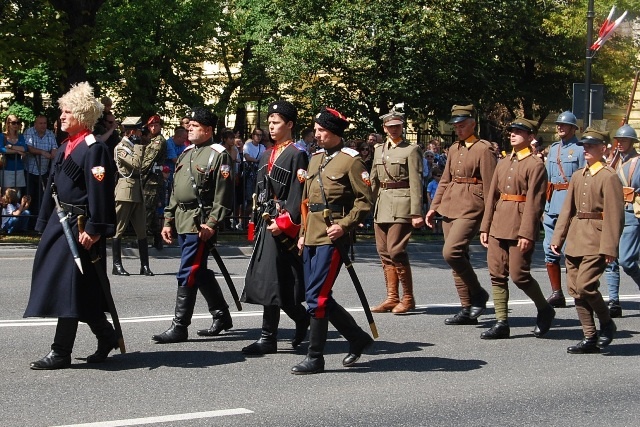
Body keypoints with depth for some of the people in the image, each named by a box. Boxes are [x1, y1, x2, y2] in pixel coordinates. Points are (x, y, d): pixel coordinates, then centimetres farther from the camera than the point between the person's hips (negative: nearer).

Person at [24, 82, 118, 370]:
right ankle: (107, 336, 24)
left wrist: (93, 229, -22)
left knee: (69, 286, -6)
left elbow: (99, 193, -18)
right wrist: (44, 225, 17)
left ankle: (61, 353, -1)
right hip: (60, 223, 9)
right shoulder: (65, 147, 16)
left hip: (79, 226, -9)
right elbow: (52, 188, 18)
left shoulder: (94, 149, -12)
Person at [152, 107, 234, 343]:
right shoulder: (186, 153, 17)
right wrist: (168, 221, 16)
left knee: (187, 275, -8)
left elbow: (223, 195, -14)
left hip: (200, 223, -9)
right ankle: (222, 316, 29)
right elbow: (175, 190, 20)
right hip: (182, 222, 9)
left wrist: (212, 224, -19)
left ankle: (179, 327, -3)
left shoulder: (218, 155, -8)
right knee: (200, 272, 16)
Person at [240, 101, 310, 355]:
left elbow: (298, 196, -13)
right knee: (262, 280, 8)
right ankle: (303, 319, 18)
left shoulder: (296, 155, -7)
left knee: (270, 281, -8)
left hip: (283, 228, -9)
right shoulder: (267, 157, 18)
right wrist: (259, 222, 16)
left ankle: (269, 338, 2)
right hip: (266, 224, 9)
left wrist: (283, 223, -18)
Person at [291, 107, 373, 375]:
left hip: (332, 238, -8)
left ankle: (315, 357, 0)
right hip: (312, 237, 8)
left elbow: (365, 200, -9)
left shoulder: (350, 160, -6)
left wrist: (344, 225, -18)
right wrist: (303, 233, 16)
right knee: (320, 297, 10)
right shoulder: (316, 158, 17)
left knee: (317, 297, -9)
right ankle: (359, 339, 26)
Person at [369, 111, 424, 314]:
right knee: (384, 252, 6)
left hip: (401, 205, -7)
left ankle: (408, 298, -1)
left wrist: (416, 213, -14)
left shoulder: (411, 150, -2)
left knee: (396, 250, -12)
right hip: (382, 204, 7)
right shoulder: (379, 149, 16)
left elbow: (416, 183, -8)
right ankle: (392, 298, 13)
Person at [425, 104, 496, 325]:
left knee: (451, 252, -20)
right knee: (458, 257, 7)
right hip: (450, 207, 8)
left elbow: (489, 186, -9)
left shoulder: (483, 149, -7)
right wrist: (434, 207, 14)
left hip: (470, 208, -8)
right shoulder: (454, 149, 16)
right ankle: (467, 309, 13)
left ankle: (478, 293, -1)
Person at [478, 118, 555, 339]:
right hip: (498, 226, 7)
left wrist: (527, 233, -18)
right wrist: (485, 227, 12)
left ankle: (545, 310, 18)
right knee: (497, 275, 4)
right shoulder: (503, 163, 16)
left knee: (519, 275, -5)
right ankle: (501, 323, 9)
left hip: (520, 225, -7)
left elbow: (535, 202, -12)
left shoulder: (535, 165, -7)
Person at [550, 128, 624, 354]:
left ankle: (607, 323, 8)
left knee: (585, 285, -16)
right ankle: (590, 338, 12)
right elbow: (567, 209, 17)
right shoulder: (577, 176, 14)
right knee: (575, 289, 5)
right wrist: (557, 238, 10)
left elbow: (615, 215, -12)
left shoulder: (609, 177, -8)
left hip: (596, 242, -7)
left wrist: (609, 248, -16)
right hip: (575, 239, 8)